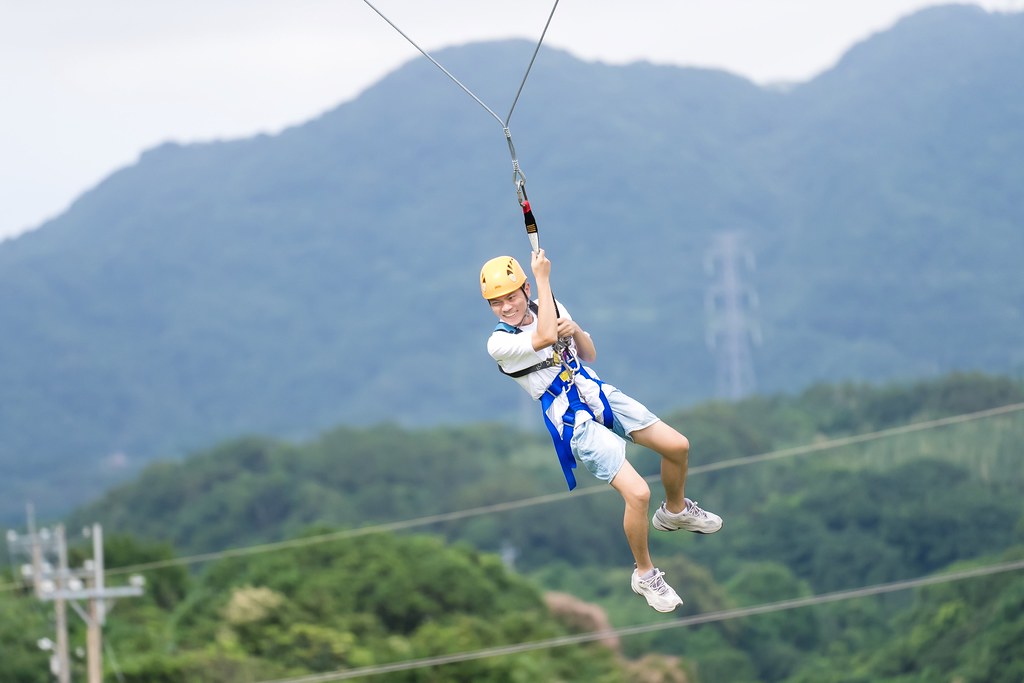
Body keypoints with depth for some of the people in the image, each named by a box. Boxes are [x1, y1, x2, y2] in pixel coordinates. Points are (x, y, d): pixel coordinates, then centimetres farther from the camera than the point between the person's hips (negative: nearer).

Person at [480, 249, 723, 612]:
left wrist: (575, 331, -10)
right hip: (575, 425, -7)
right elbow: (546, 337, -36)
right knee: (638, 493, -19)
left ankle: (675, 511, 38)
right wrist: (543, 277, -29)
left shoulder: (549, 306, 3)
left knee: (678, 447, 6)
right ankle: (644, 575, 3)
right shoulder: (499, 343, -17)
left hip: (601, 395, 7)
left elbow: (589, 355, 12)